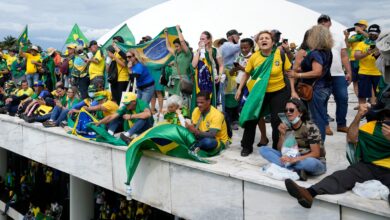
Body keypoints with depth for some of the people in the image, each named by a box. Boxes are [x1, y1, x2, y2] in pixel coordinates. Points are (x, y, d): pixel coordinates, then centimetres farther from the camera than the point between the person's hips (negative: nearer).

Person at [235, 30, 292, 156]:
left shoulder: (280, 54, -14)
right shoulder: (254, 57, -11)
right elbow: (247, 74, 5)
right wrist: (240, 89, 4)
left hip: (279, 92, -1)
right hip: (260, 92, 2)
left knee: (277, 121, 3)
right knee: (250, 118, 3)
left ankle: (277, 148, 22)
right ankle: (247, 147, 20)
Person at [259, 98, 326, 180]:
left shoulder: (310, 127, -13)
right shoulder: (287, 127, 0)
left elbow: (316, 154, -17)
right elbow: (281, 150, -1)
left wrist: (294, 159, -29)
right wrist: (283, 134, -18)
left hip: (314, 162, -5)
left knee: (311, 163, -43)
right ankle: (297, 170, -26)